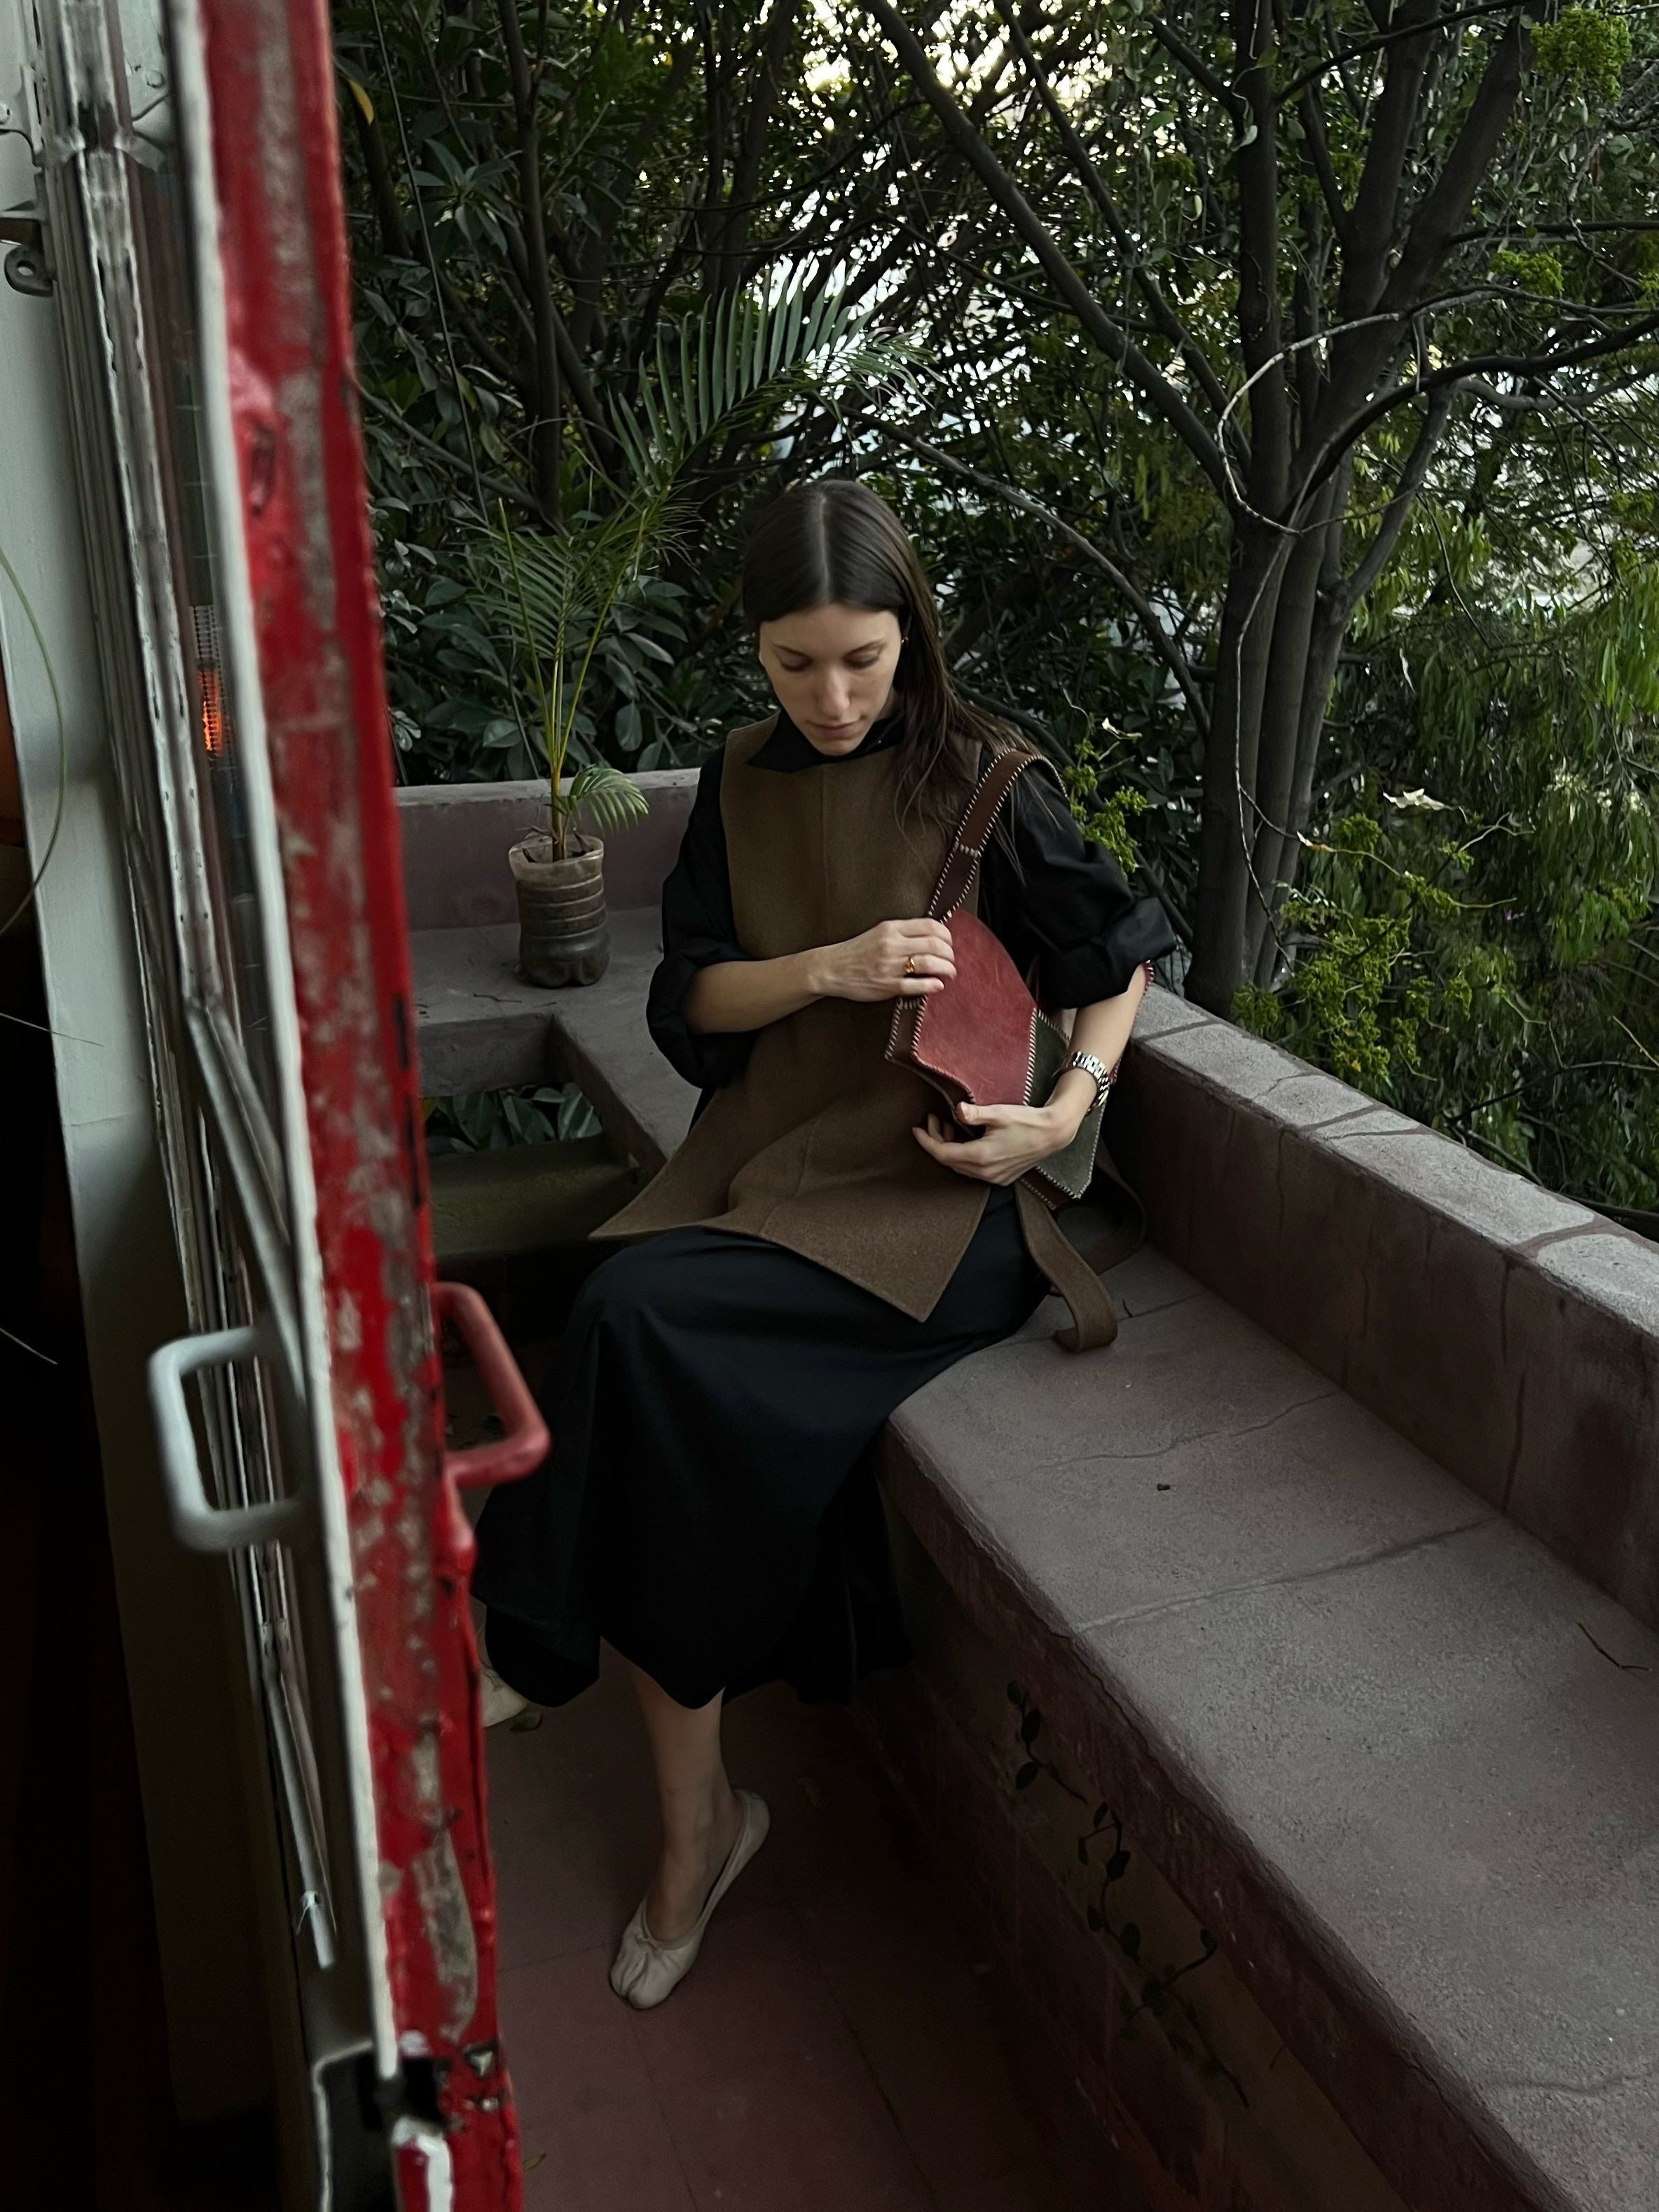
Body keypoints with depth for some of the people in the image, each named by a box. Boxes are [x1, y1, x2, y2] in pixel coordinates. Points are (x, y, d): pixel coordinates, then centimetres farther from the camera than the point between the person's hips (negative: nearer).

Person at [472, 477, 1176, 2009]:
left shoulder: (985, 779, -2)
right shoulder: (744, 785, 10)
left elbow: (1119, 959, 6)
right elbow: (689, 1001, 7)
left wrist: (1066, 1110, -10)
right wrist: (828, 970, -12)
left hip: (931, 1181, -4)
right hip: (764, 1156, 5)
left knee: (643, 1318, -27)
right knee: (636, 1326, -24)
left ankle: (554, 1635, 1)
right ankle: (696, 1820, -8)